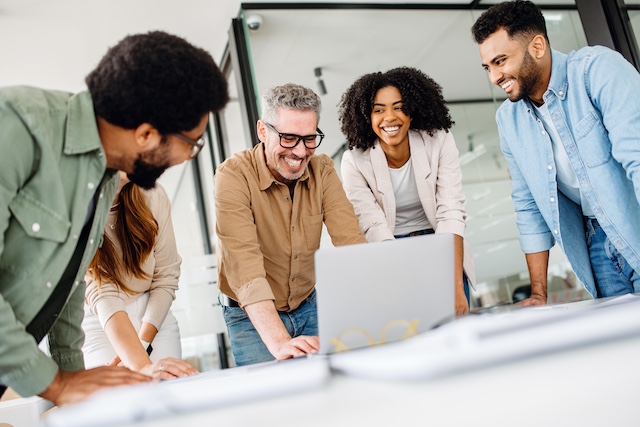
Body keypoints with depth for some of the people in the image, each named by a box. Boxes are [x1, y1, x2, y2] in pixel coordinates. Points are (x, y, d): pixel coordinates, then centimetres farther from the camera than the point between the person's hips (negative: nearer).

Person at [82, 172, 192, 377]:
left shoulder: (152, 195, -13)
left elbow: (166, 278, -7)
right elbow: (102, 298, -30)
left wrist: (142, 343, -14)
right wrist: (143, 365, -42)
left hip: (154, 316, 2)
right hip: (99, 325, -2)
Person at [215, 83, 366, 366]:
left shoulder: (322, 170, -6)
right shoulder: (234, 175, -21)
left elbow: (350, 241, -17)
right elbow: (244, 263, -32)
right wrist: (279, 341, -43)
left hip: (308, 308, 4)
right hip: (252, 319, -4)